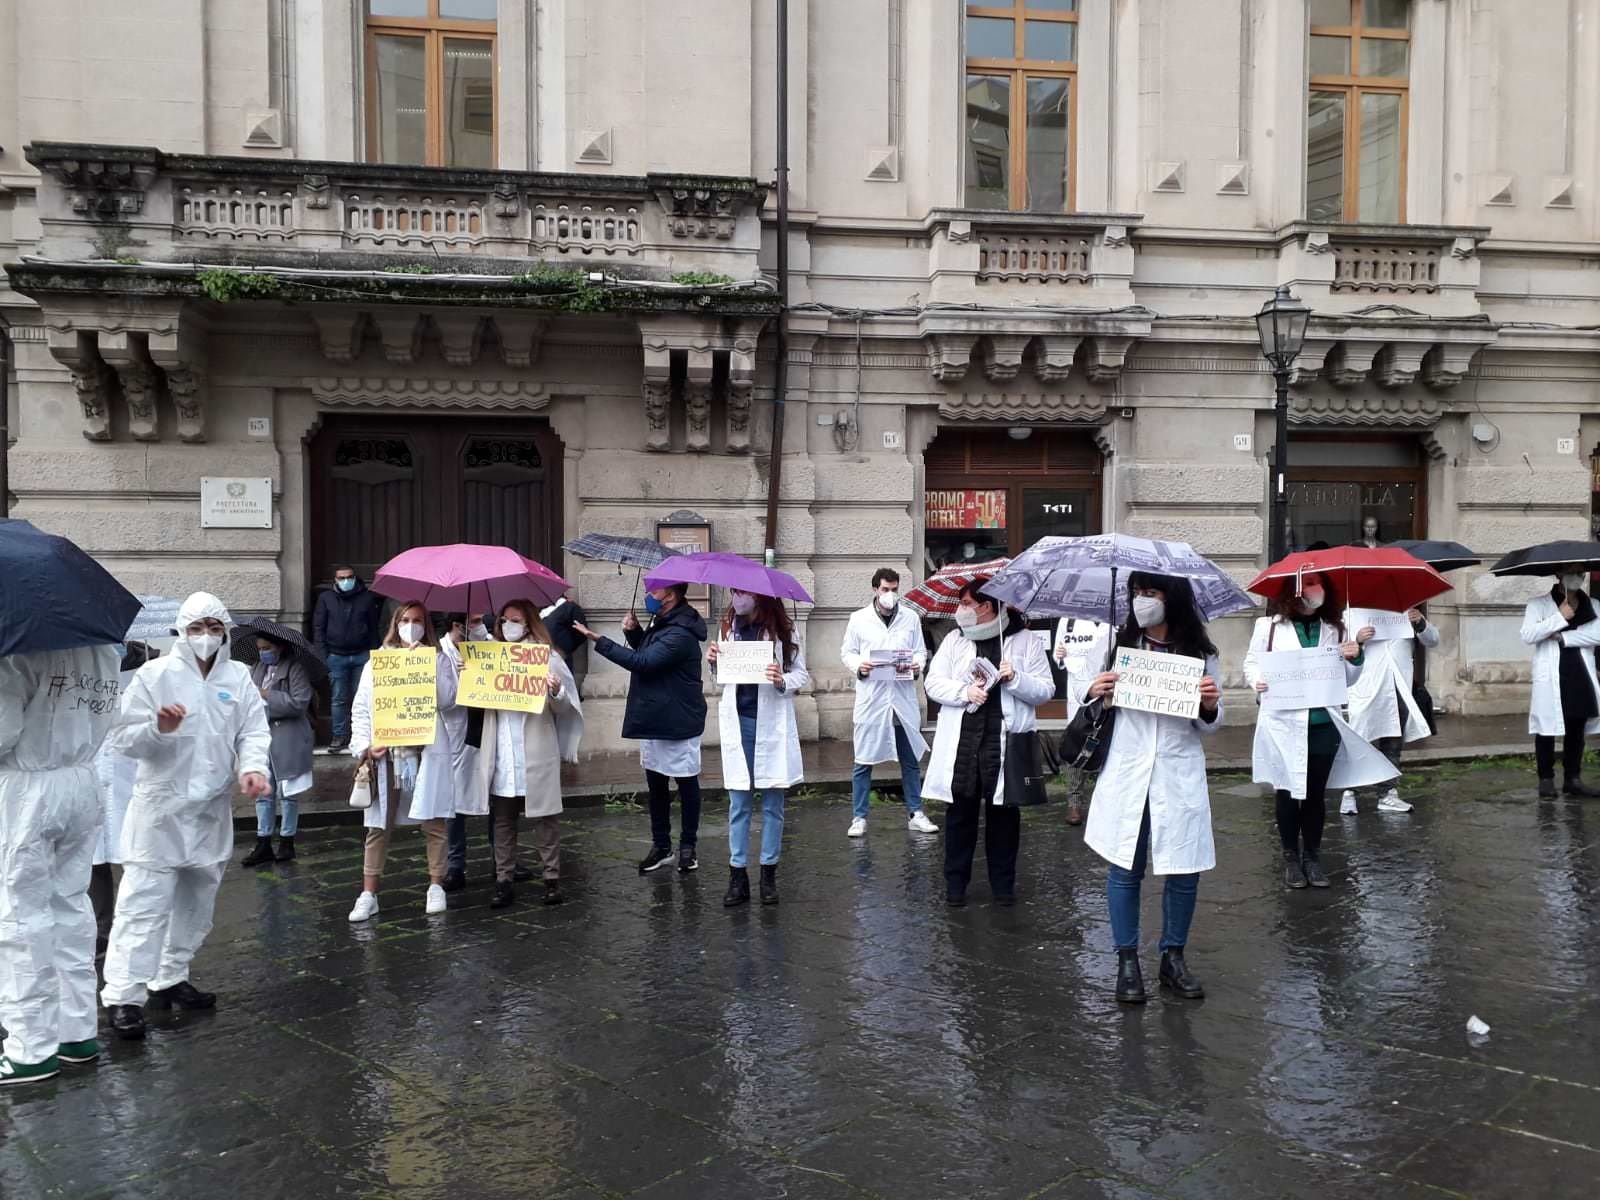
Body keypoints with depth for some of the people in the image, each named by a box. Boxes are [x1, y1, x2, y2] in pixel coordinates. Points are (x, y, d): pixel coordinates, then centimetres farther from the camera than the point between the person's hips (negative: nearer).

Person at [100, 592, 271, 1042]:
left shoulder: (238, 677, 5)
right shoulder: (154, 675, -6)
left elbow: (254, 731, -1)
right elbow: (121, 737, -7)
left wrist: (253, 767, -19)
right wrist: (158, 729, -25)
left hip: (213, 811, 5)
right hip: (161, 808, -5)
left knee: (196, 903, 15)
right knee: (144, 904, -8)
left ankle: (170, 979, 30)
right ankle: (124, 996, -2)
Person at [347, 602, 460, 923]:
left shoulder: (439, 659, 9)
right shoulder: (376, 662, 13)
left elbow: (447, 700, -6)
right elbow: (360, 708, 9)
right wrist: (366, 745, -4)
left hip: (427, 751, -1)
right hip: (384, 753, 1)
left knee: (434, 823, 1)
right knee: (378, 827, 4)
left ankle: (436, 887, 13)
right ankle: (368, 895, 10)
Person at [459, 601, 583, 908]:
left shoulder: (547, 658, 1)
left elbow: (563, 709, 0)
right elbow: (476, 706, 15)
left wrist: (556, 692, -22)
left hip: (535, 753, -4)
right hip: (500, 755, 4)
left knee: (544, 817, 2)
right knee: (501, 819, 7)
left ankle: (552, 879, 10)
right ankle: (504, 881, 15)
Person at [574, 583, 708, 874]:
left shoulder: (680, 634, -23)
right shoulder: (662, 623, 9)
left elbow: (643, 662, -29)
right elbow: (647, 651, 23)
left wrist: (599, 640, -26)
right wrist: (633, 632, 2)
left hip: (678, 722, -10)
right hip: (653, 718, 10)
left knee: (686, 783, 6)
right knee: (656, 784, 14)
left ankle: (688, 846, 18)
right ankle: (661, 845, 24)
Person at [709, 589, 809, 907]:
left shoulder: (782, 630, -4)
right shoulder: (730, 628, 7)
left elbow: (802, 674, 0)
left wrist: (782, 681, -19)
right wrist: (715, 663, -5)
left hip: (772, 723, -3)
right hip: (738, 721, 3)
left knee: (772, 802, 6)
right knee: (739, 803, 5)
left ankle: (769, 874, 17)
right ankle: (737, 877, 11)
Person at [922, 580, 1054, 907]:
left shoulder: (1027, 641, 2)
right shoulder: (955, 639, 7)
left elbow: (1046, 691, 0)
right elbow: (934, 683, 5)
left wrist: (1015, 679, -17)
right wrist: (965, 691, -13)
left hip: (1005, 742, -1)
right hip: (961, 742, 1)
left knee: (1004, 813, 8)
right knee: (961, 812, 7)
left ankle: (1003, 883, 23)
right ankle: (956, 881, 20)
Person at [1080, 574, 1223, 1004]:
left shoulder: (1200, 654, 2)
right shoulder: (1118, 645, 2)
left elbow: (1210, 725, 9)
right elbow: (1089, 703, 12)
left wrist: (1209, 708, -12)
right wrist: (1092, 692, -10)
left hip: (1179, 778, 0)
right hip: (1126, 775, 0)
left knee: (1184, 871, 5)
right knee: (1124, 869, 4)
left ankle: (1173, 957, 24)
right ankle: (1127, 962, 17)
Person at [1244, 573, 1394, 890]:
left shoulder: (1333, 629, 7)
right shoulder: (1269, 626, -2)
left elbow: (1347, 681, 13)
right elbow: (1251, 664, 3)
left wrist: (1354, 658, -7)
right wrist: (1258, 682, -18)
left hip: (1323, 724, 3)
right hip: (1284, 725, -2)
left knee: (1316, 793, 11)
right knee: (1288, 793, 7)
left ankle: (1312, 856, 25)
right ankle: (1291, 858, 22)